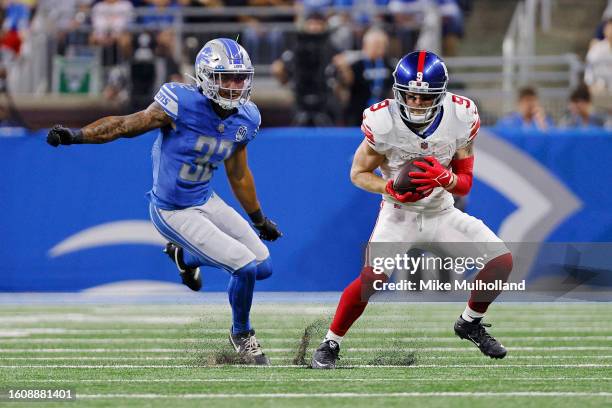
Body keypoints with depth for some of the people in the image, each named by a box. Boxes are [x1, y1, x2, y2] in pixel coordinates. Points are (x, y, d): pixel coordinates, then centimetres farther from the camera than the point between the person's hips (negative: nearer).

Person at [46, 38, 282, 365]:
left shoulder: (245, 119, -3)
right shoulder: (182, 105, -23)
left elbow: (238, 174, 11)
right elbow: (125, 125, -19)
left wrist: (259, 219, 20)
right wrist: (75, 135, -32)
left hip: (205, 200, 7)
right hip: (174, 212, -7)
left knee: (263, 267, 9)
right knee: (246, 267, -14)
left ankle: (184, 256, 32)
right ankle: (241, 334, 15)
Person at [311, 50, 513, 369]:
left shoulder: (460, 119, -14)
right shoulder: (383, 122, -21)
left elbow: (465, 183, -6)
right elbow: (359, 173, -7)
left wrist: (443, 178, -30)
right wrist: (390, 188, -27)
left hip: (442, 215, 4)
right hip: (399, 216, -4)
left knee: (502, 261, -6)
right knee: (373, 277, -28)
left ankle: (470, 324, 21)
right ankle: (330, 344, -10)